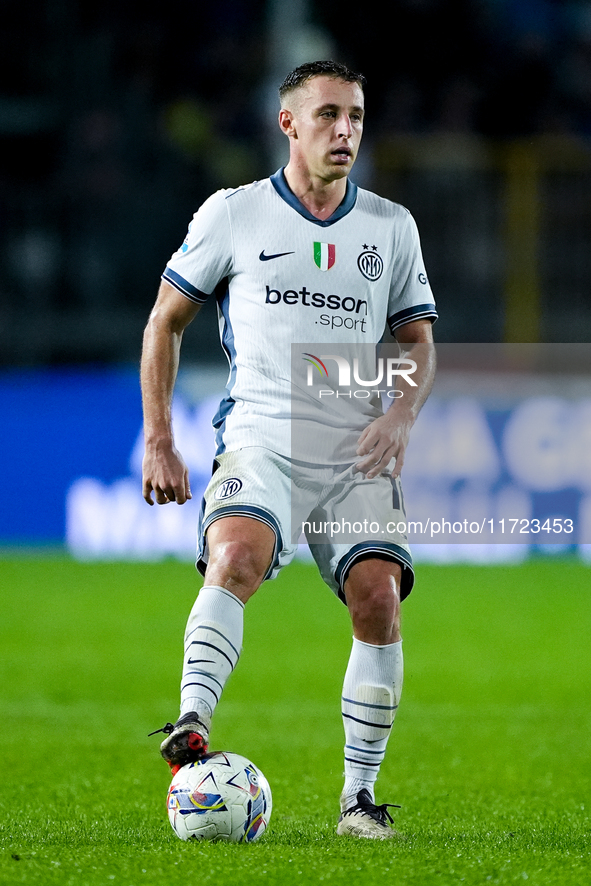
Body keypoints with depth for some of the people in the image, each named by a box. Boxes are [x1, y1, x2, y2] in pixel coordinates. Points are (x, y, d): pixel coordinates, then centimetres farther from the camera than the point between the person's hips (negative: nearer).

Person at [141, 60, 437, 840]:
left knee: (378, 596, -15)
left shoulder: (391, 226, 11)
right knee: (237, 556, -31)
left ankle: (359, 793, -3)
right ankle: (192, 730, -40)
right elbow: (166, 320, 10)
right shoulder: (233, 214, 4)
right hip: (259, 438, -2)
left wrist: (402, 415, -4)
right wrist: (158, 441, 4)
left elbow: (419, 341, 17)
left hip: (357, 452, 2)